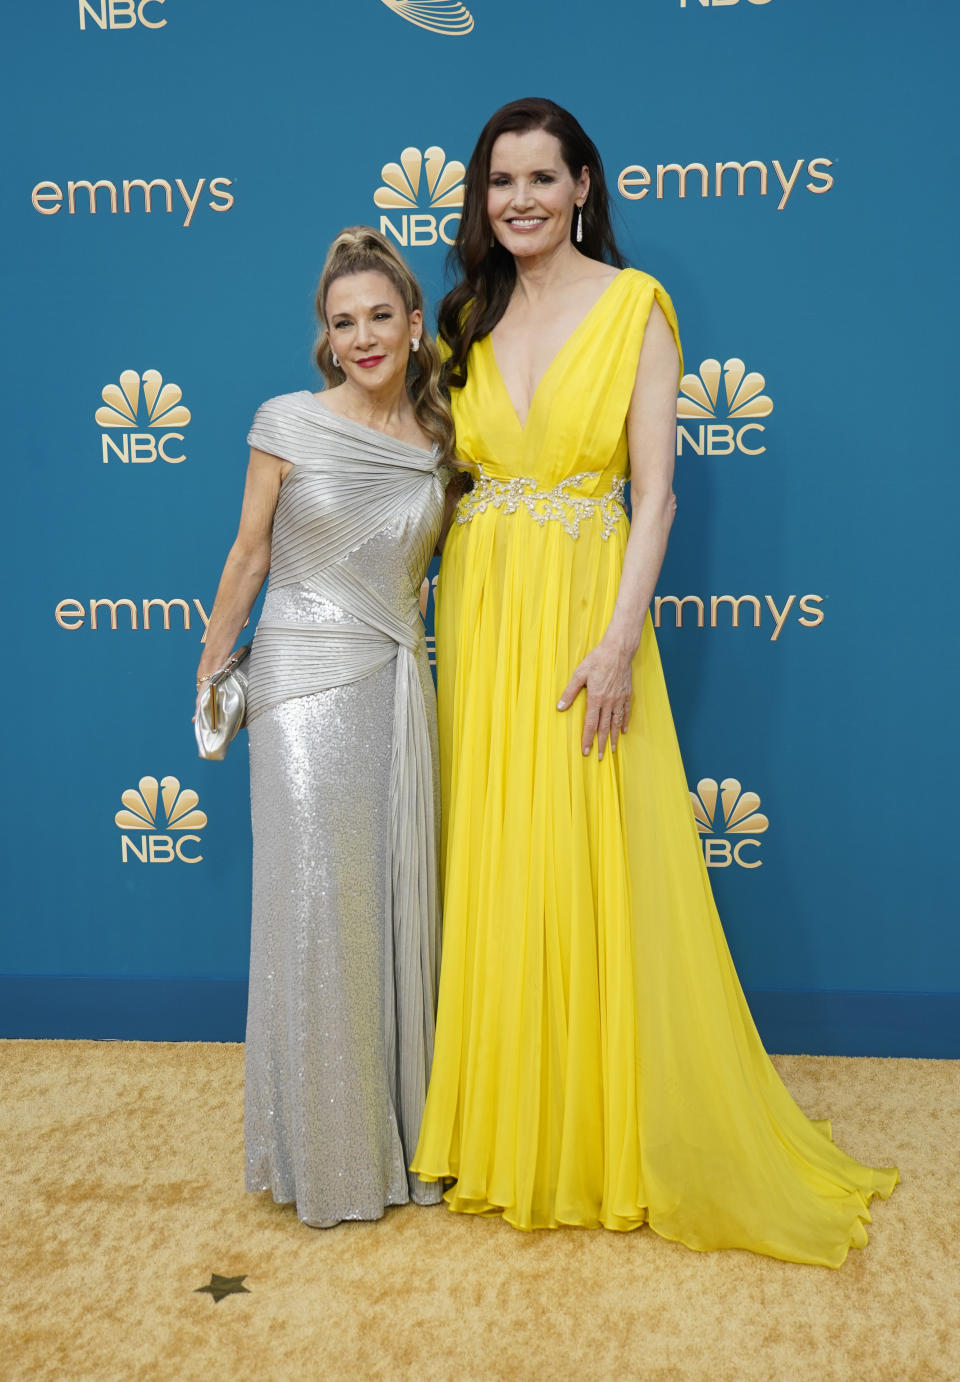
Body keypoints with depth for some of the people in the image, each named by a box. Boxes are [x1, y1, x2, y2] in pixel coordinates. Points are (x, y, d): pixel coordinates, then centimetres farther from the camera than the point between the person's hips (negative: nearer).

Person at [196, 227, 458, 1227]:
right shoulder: (288, 423, -5)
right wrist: (212, 662, 9)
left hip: (401, 684, 4)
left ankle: (402, 1127, 26)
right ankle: (324, 1148, 17)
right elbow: (250, 555, 3)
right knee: (315, 904, -1)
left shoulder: (438, 436, 6)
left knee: (399, 902, 8)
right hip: (306, 680, -4)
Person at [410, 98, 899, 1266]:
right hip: (478, 609, 5)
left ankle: (612, 1138, 17)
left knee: (593, 872, -2)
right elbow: (457, 469, 13)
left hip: (581, 608, -4)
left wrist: (621, 636, -17)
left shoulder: (633, 303, -1)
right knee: (490, 863, 8)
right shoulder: (471, 314, 13)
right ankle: (504, 1127, 25)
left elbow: (655, 487, -8)